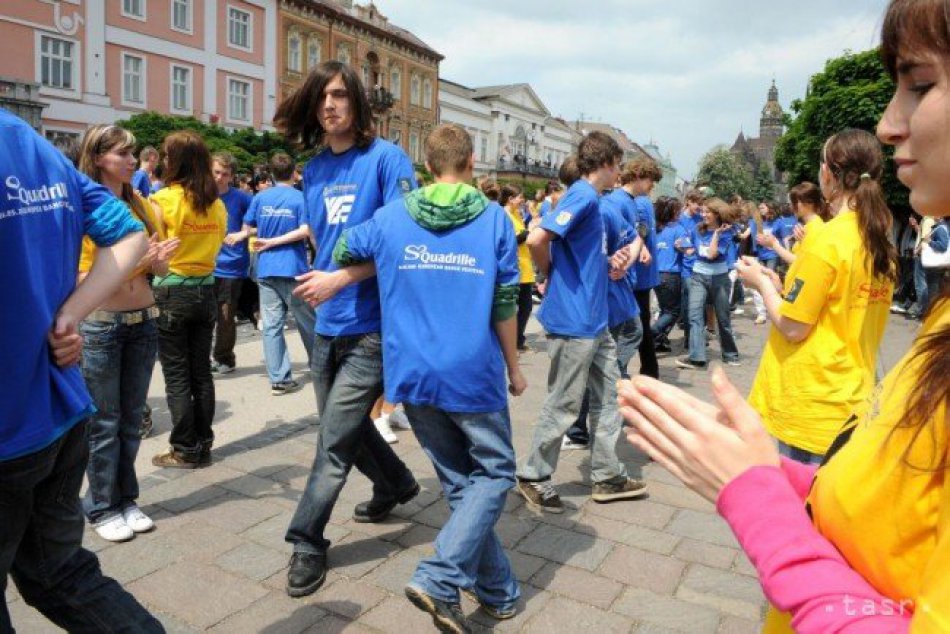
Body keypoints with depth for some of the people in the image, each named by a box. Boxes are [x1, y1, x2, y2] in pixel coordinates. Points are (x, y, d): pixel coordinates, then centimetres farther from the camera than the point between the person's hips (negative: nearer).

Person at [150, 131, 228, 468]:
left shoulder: (163, 200, -12)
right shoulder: (218, 204, 4)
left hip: (171, 292, -5)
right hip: (205, 290, 5)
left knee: (177, 375, 4)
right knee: (201, 372, 12)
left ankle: (186, 451, 11)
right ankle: (204, 445, 19)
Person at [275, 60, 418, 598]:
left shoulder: (386, 158, -9)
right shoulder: (315, 169, 10)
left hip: (372, 326, -7)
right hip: (329, 323, 7)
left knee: (334, 441, -1)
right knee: (347, 424, 20)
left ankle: (307, 541, 16)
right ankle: (397, 484, 45)